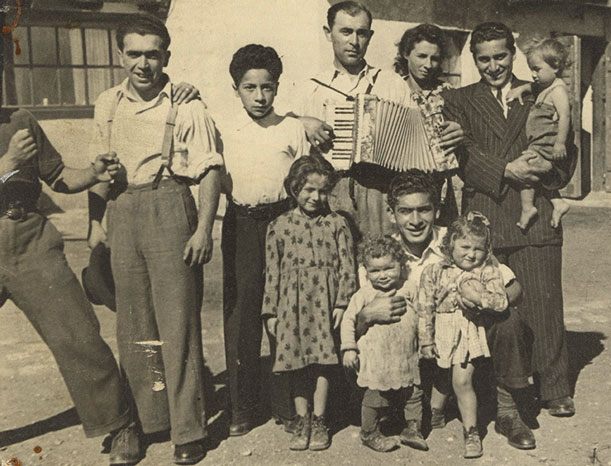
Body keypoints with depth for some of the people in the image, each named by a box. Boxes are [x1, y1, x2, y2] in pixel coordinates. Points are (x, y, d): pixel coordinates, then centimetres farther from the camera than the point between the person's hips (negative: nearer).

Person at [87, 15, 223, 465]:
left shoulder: (186, 104, -4)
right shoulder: (107, 104, 11)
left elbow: (210, 170, -6)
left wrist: (203, 229, -13)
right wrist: (96, 222, 14)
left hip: (169, 209, -5)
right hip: (123, 213, 5)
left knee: (178, 323, -2)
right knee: (133, 322, 11)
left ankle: (189, 429, 9)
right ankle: (145, 417, 27)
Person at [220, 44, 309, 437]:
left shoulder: (293, 130, 5)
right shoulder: (227, 135, 8)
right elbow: (220, 183, 15)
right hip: (241, 227, 1)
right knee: (241, 313, 3)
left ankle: (288, 404, 15)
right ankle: (242, 407, 15)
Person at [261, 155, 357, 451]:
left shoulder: (336, 224, 3)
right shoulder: (279, 226, 4)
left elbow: (346, 267, 2)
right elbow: (272, 271, 5)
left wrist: (341, 303, -7)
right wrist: (271, 311, 3)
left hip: (324, 301, -1)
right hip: (292, 303, 1)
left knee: (323, 361, 2)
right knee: (296, 363, 6)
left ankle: (319, 421, 16)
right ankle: (302, 420, 20)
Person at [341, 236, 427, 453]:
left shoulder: (408, 292, 6)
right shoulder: (364, 295, -6)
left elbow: (419, 318, 18)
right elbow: (349, 319, -3)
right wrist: (348, 348, -7)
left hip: (407, 358, 4)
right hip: (376, 360, -4)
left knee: (413, 394, 11)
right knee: (375, 397, 3)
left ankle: (412, 429, 29)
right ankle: (369, 433, 21)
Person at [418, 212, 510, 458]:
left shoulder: (488, 271, -7)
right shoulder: (434, 271, -8)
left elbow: (501, 301, -11)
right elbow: (424, 307, -7)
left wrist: (479, 297, -28)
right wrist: (426, 341, -7)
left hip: (469, 332, -2)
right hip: (441, 331, 2)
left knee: (462, 382, -8)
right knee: (440, 379, 19)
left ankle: (471, 432, 6)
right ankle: (434, 416, 44)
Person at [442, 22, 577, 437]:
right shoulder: (459, 101, 13)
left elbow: (567, 151, 14)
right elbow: (464, 152, -1)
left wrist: (549, 167, -8)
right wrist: (506, 170, -14)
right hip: (484, 219, -1)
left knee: (544, 305, 4)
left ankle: (555, 390, 23)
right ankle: (504, 407, 3)